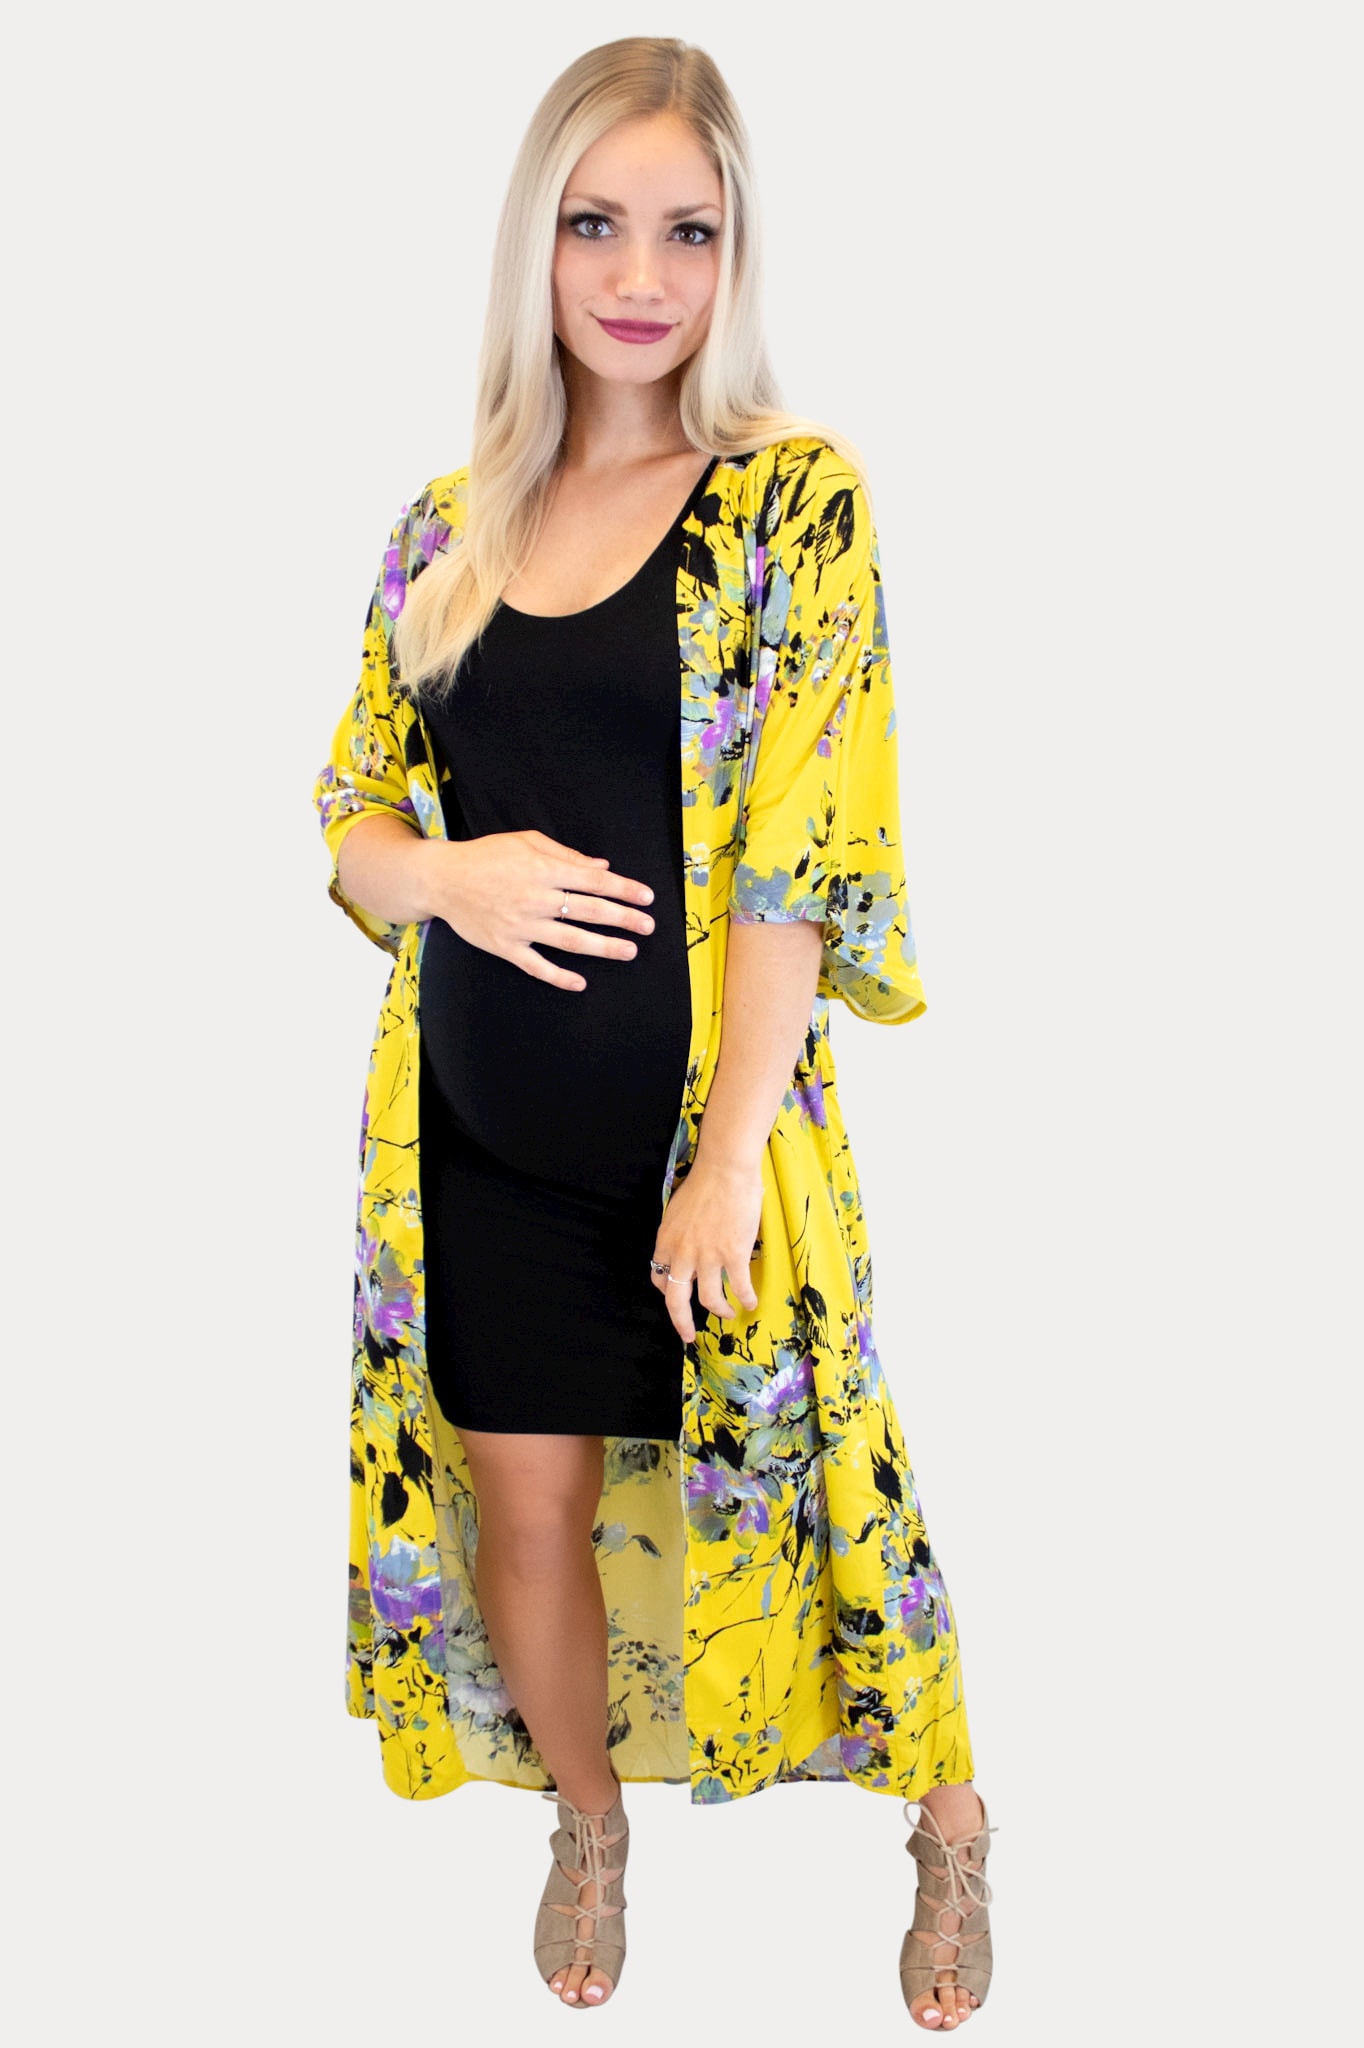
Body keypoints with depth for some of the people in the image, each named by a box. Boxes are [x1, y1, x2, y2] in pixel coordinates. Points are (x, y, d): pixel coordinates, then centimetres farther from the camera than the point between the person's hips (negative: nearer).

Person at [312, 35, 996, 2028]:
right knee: (525, 1494, 13)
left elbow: (797, 857, -14)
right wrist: (449, 875, -13)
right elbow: (347, 811, 10)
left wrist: (731, 1162, -17)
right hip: (484, 1136, 4)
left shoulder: (794, 496, -8)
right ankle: (589, 1828, 41)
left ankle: (949, 1824, 35)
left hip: (709, 1119, -4)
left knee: (790, 1474, 8)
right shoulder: (453, 521, 5)